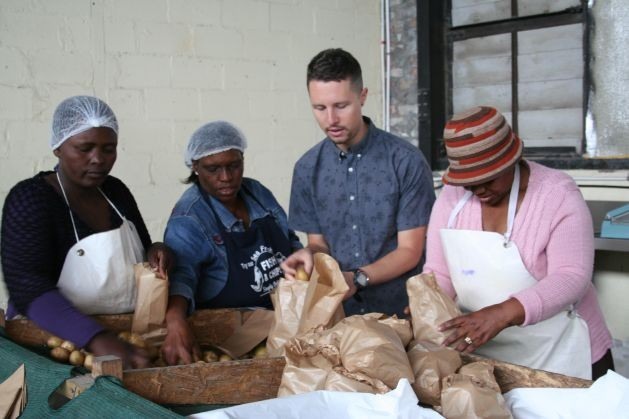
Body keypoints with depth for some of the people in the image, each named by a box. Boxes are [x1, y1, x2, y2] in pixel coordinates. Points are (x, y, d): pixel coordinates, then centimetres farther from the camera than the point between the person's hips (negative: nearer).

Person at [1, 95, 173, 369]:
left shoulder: (116, 191, 7)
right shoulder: (29, 200, -11)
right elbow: (27, 288, -23)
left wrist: (155, 255, -3)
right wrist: (97, 340, -36)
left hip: (127, 333, 6)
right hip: (53, 342, -6)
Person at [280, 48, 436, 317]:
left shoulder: (407, 162, -8)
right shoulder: (308, 168, 5)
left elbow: (409, 251, -6)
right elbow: (319, 243, 11)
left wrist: (358, 279, -21)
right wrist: (310, 255, -12)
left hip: (398, 310, -3)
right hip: (337, 311, 4)